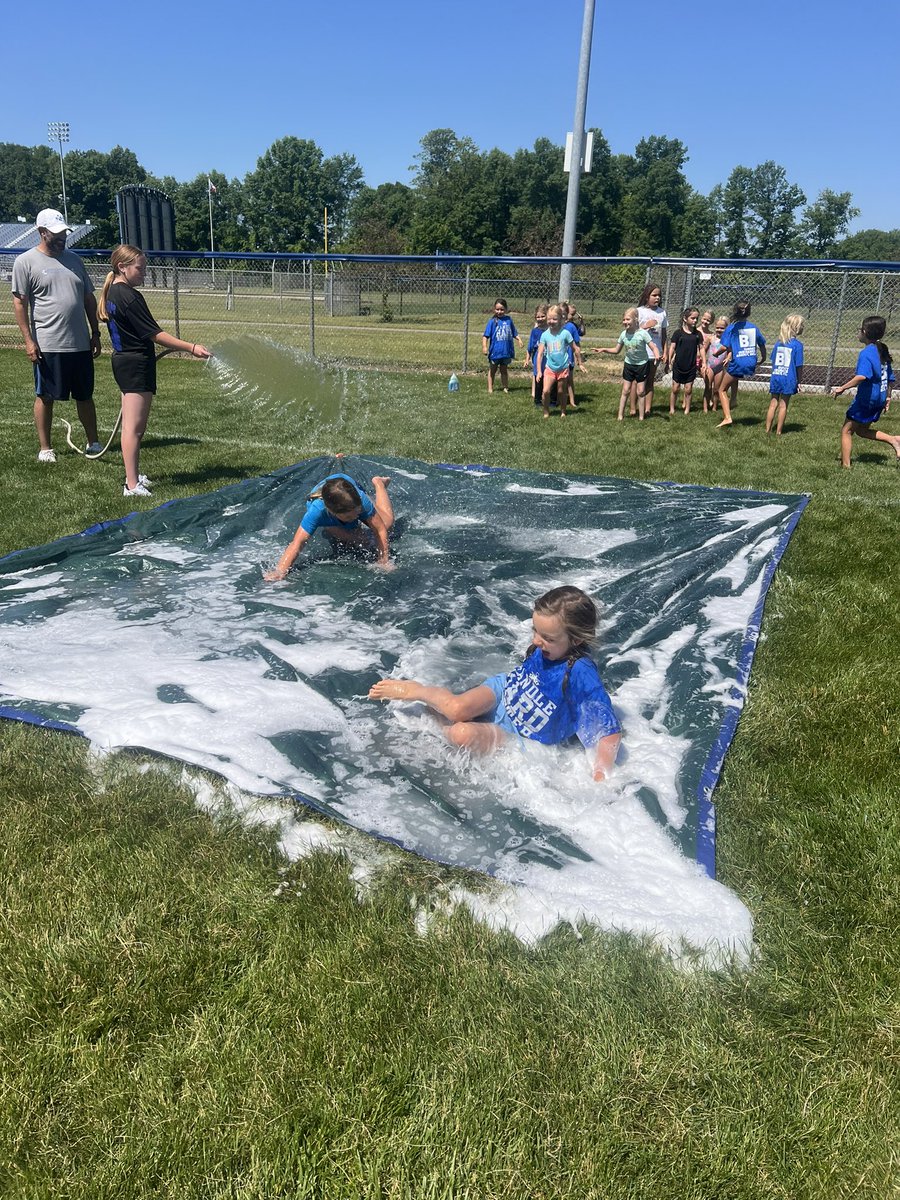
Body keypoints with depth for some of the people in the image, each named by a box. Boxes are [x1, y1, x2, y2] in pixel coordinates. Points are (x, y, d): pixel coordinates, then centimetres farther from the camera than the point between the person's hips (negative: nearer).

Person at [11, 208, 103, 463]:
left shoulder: (73, 259, 13)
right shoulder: (26, 262, -3)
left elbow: (89, 298, 16)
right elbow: (19, 303, -6)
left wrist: (95, 333, 12)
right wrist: (28, 340, -13)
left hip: (81, 344, 5)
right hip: (47, 345, -5)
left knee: (85, 395, 11)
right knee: (45, 397, 3)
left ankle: (93, 443, 21)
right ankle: (44, 447, 11)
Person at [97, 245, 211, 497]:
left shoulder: (111, 293, 13)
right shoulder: (129, 296, -18)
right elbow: (154, 334, -20)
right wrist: (190, 348, -22)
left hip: (122, 360, 10)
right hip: (136, 364, -10)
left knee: (132, 425, 17)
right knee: (134, 426, -10)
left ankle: (133, 475, 26)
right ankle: (132, 485, -10)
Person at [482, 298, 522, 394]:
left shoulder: (508, 319, 2)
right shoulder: (492, 321, -7)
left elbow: (514, 333, 11)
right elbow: (486, 336, -10)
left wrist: (519, 339, -6)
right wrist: (484, 346, -22)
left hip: (506, 350, 2)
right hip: (495, 351, -2)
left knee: (504, 370, 15)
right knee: (492, 370, 10)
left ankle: (505, 387, 22)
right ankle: (490, 388, 17)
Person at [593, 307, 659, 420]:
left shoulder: (642, 333, -19)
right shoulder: (623, 334, -6)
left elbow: (653, 347, -20)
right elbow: (616, 350, 6)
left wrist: (657, 356, -41)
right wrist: (603, 349, -6)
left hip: (642, 365, -3)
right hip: (628, 364, 3)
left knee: (640, 392, 3)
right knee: (625, 391, 5)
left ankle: (641, 417, 13)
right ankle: (620, 416, 9)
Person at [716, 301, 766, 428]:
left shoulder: (732, 327, -6)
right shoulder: (753, 327, 8)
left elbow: (727, 348, -11)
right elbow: (762, 345, 15)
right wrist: (762, 359, 31)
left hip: (738, 364, -5)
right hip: (751, 366, 6)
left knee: (722, 389, 10)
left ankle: (727, 417, -7)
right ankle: (733, 398, 29)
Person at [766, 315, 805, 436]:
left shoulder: (778, 342, 6)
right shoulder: (797, 344, -8)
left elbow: (773, 361, 11)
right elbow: (799, 366, -7)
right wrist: (799, 381, 1)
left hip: (776, 376, 4)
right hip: (788, 378, -4)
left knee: (773, 403, 10)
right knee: (783, 405, 3)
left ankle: (767, 429, 12)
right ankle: (778, 432, 7)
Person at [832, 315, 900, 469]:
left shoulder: (867, 353, -17)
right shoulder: (883, 351, 9)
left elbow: (862, 376, -33)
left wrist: (842, 388, -26)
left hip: (866, 399, -8)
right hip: (879, 399, 8)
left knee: (847, 431, 5)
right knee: (861, 430, 23)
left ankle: (845, 464, 5)